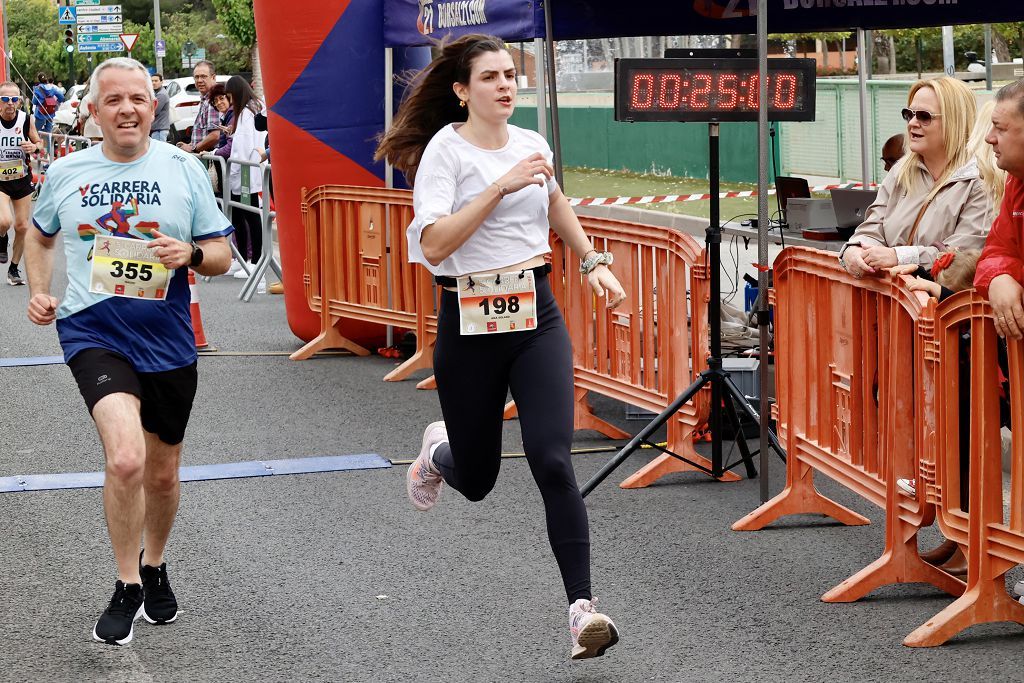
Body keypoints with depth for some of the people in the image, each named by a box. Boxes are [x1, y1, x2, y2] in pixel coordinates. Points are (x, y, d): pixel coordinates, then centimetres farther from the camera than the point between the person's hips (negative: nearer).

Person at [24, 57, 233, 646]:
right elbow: (43, 235, 21)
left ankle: (155, 568, 45)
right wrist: (40, 292, 7)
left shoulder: (183, 169, -2)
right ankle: (127, 589, -5)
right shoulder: (66, 173, 1)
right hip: (94, 333, -2)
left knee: (162, 475, 17)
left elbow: (222, 256, 3)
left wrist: (192, 254, -18)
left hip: (167, 339, 2)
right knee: (126, 459, -23)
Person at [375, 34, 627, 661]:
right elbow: (434, 245, -23)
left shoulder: (532, 145, 6)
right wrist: (500, 187, -25)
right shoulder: (445, 150, -10)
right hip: (468, 324, -2)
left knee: (553, 462, -15)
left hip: (536, 317, 3)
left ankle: (582, 606, -15)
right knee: (476, 480, 10)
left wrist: (594, 262, 24)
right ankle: (438, 452, 48)